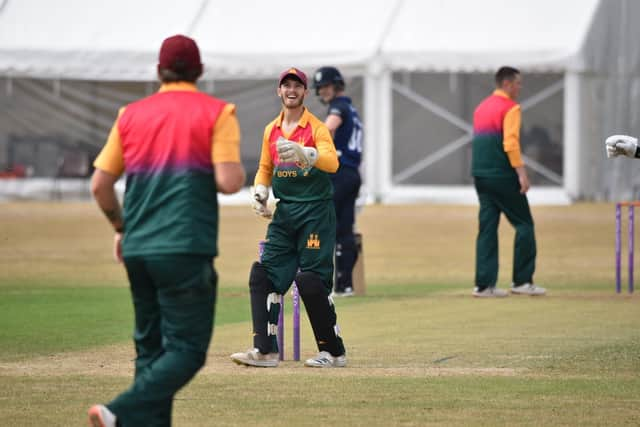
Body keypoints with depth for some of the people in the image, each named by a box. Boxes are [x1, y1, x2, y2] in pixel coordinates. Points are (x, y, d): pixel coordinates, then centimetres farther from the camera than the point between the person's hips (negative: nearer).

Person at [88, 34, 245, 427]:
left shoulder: (131, 114, 11)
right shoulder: (216, 113, -1)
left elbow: (100, 185, 10)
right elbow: (229, 182, -13)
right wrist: (240, 170, 11)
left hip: (137, 251, 5)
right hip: (187, 249, -5)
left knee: (150, 348, 14)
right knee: (187, 350, -5)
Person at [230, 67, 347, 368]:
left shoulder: (316, 128, -7)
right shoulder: (271, 130, 12)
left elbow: (332, 162, -24)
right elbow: (265, 168, 24)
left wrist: (303, 153, -42)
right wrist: (260, 191, 3)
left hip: (316, 211, -6)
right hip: (284, 212, 6)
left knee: (311, 281, -10)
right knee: (264, 274, -4)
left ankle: (333, 352, 1)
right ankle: (264, 350, -5)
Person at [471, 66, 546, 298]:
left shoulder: (481, 107, 17)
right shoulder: (510, 108, -8)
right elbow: (510, 143, -19)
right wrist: (521, 173, -21)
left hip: (480, 175, 8)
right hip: (502, 175, -8)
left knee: (487, 228, 6)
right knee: (524, 224, 0)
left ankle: (484, 284, 1)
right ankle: (522, 281, -2)